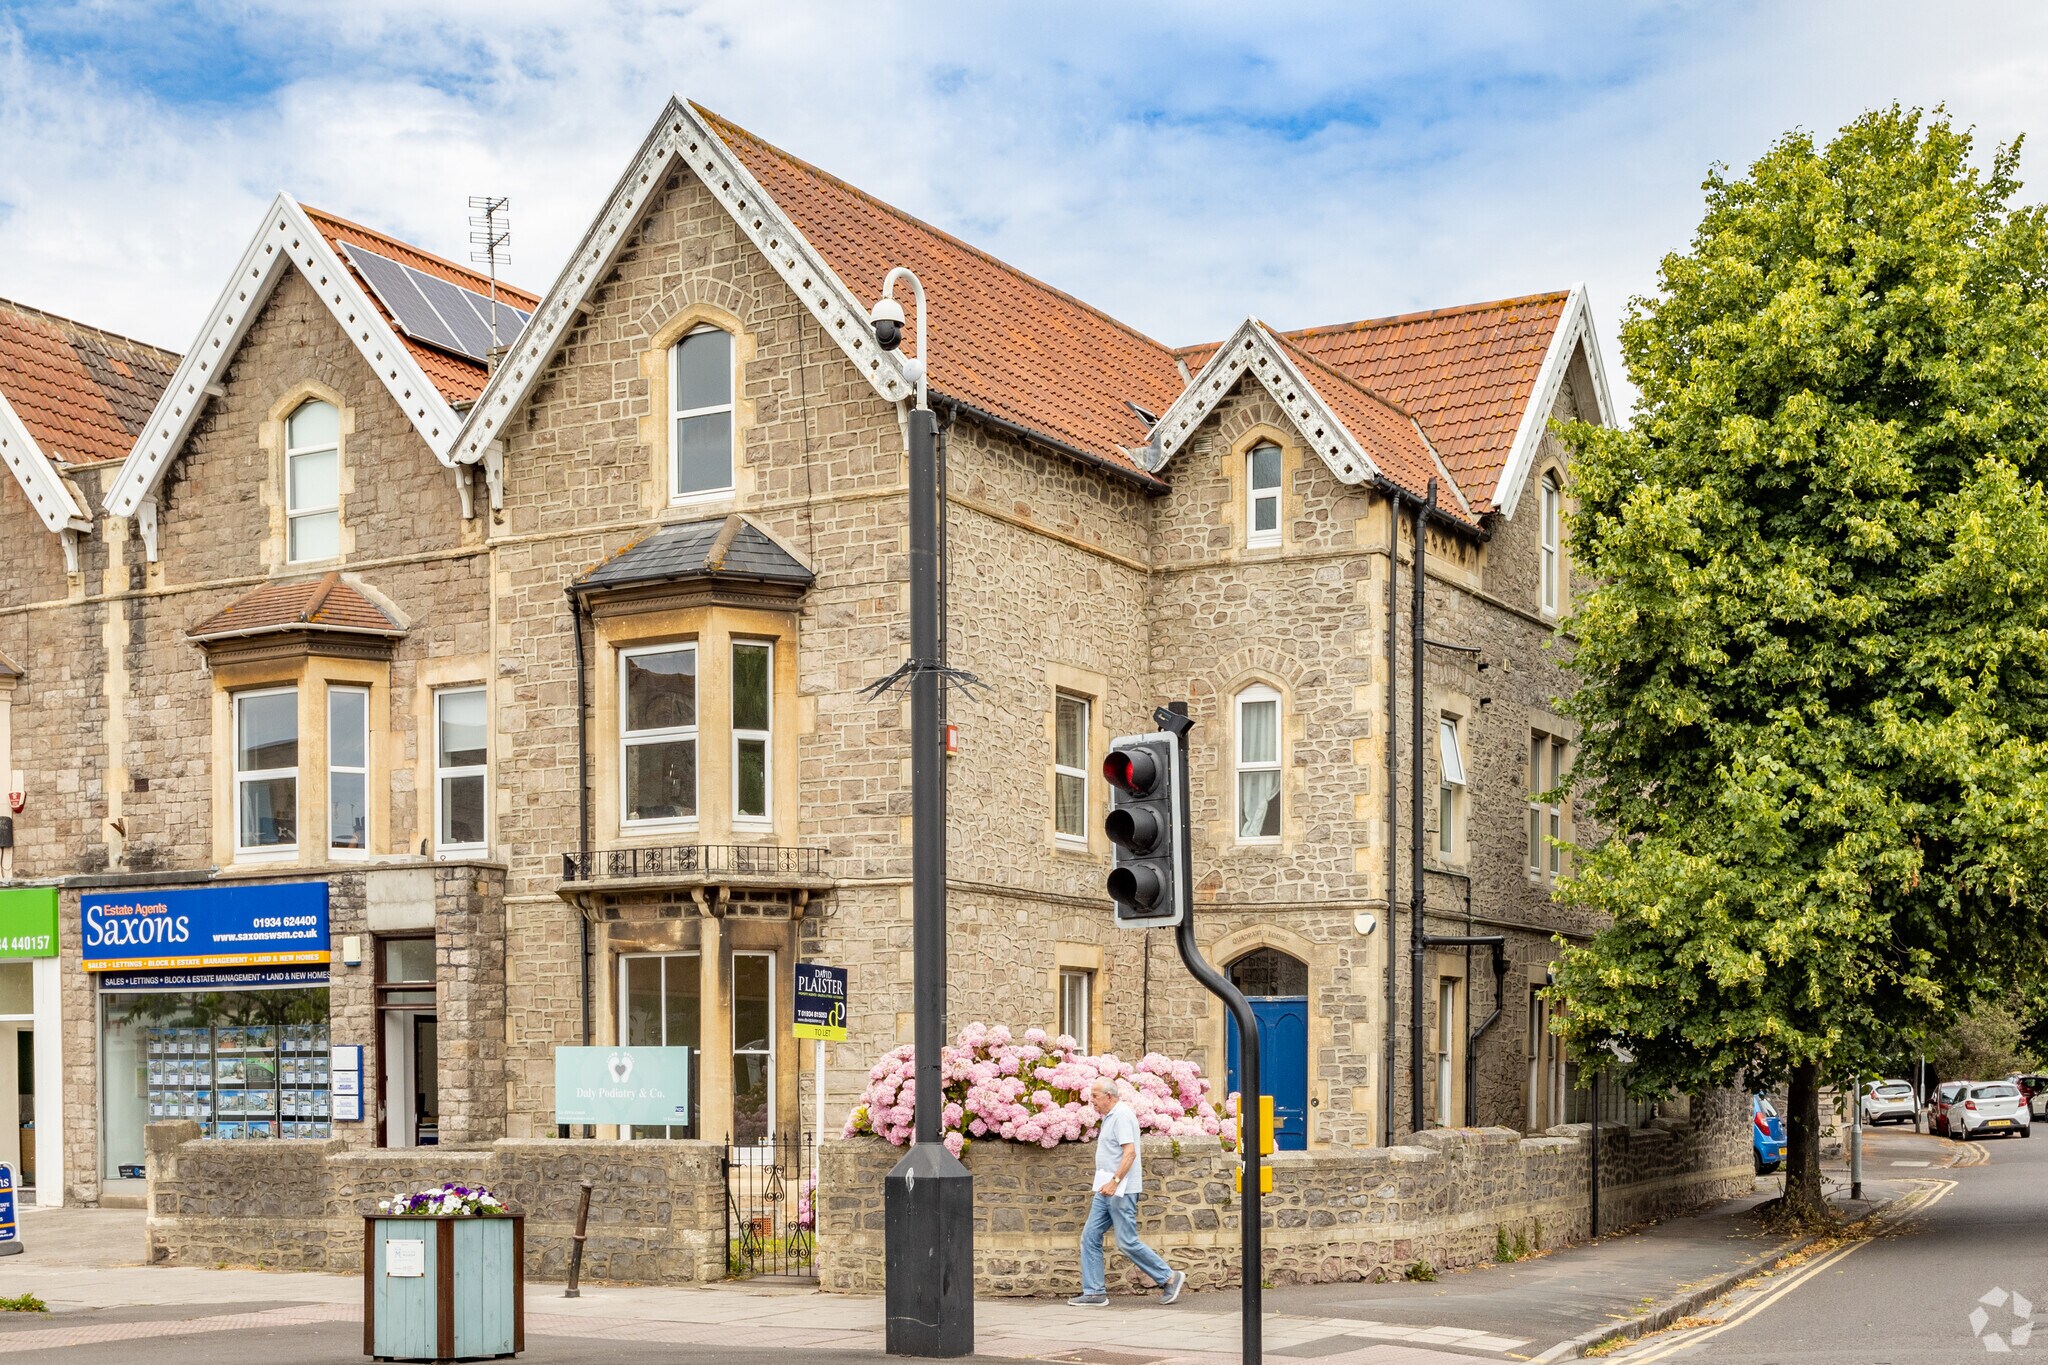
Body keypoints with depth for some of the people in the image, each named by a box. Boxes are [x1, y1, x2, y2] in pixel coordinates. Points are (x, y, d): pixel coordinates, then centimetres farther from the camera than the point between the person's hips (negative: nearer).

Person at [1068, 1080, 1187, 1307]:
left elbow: (1130, 1152, -23)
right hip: (1107, 1190, 10)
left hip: (1121, 1191, -10)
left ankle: (1169, 1278, 6)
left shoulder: (1122, 1116, -13)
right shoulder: (1109, 1117, 18)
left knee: (1127, 1242, -6)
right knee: (1090, 1237, 4)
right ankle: (1094, 1292, 5)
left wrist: (1114, 1182, -28)